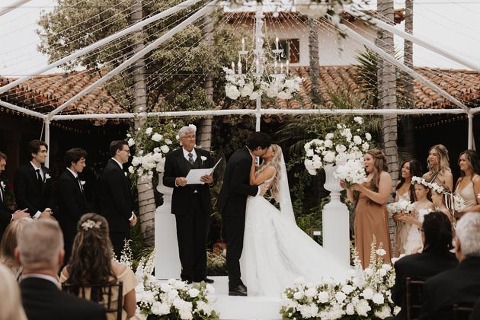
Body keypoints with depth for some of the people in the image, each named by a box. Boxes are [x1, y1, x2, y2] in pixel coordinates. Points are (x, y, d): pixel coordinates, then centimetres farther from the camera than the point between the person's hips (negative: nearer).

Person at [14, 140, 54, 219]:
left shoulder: (47, 171, 12)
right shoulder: (22, 171, -6)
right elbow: (20, 198, -12)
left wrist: (47, 211, -5)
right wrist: (38, 214, -15)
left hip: (45, 216, 5)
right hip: (29, 217, -5)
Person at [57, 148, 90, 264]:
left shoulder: (76, 178, 15)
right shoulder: (65, 180, -15)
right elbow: (71, 206, -18)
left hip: (78, 225, 9)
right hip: (70, 227, -9)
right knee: (70, 259, -7)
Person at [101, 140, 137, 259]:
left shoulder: (115, 168, 15)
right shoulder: (114, 171, -17)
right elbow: (118, 199, -20)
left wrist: (131, 212, 10)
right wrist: (130, 216, -9)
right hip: (117, 222, -10)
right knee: (118, 254, -8)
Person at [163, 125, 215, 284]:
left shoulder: (205, 155, 11)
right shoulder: (172, 157, 2)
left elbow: (213, 176, 10)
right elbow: (166, 179, 0)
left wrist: (210, 179, -12)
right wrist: (176, 181, -19)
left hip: (202, 204, 3)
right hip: (183, 204, -3)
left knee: (201, 240, 7)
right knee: (185, 241, 1)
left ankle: (200, 275, 15)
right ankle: (187, 276, 7)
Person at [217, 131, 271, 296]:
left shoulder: (241, 154, 9)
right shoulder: (245, 160, -22)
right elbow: (236, 186, -25)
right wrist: (257, 189, -17)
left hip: (229, 205, 10)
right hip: (234, 208, -10)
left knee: (233, 245, 15)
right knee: (235, 247, -4)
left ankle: (235, 281, 24)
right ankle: (235, 286, 2)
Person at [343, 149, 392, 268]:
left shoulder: (384, 176, 1)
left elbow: (382, 199, -12)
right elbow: (353, 200, 19)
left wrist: (362, 189, -16)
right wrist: (348, 187, 1)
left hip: (375, 218, -6)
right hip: (361, 218, 7)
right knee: (363, 252, 3)